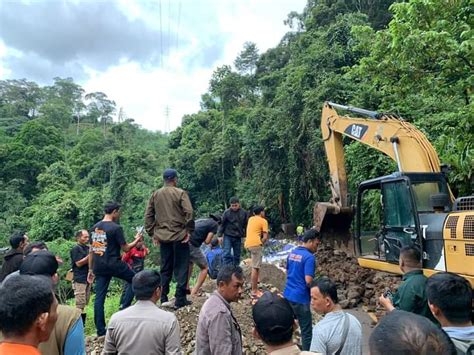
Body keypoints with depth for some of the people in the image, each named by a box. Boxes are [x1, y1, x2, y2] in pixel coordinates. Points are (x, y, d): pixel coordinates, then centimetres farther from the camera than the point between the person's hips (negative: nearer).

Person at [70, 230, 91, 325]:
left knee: (85, 303, 10)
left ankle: (83, 323, 17)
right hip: (79, 279, -7)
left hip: (87, 278, 7)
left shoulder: (88, 248, 15)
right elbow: (79, 263, -14)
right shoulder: (75, 249, -6)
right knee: (80, 304, -7)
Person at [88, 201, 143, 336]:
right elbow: (125, 248, -8)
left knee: (99, 297, 9)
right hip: (114, 264, -6)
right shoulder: (116, 228, -12)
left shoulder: (95, 227, 9)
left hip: (99, 267, 7)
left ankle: (100, 330, 13)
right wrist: (137, 240, 9)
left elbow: (91, 250, 13)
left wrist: (91, 270, 18)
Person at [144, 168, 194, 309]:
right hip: (179, 236, -4)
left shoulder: (155, 195, 8)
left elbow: (148, 215, 7)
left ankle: (163, 299, 19)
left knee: (165, 268, 14)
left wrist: (152, 233, 12)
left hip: (162, 237, 5)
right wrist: (189, 230, -7)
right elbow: (188, 212, -16)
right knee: (181, 268, 4)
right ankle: (180, 299, 4)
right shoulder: (180, 193, -7)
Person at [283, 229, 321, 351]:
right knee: (306, 331, 6)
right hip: (300, 298, -8)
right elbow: (308, 281, -22)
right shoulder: (309, 257, -18)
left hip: (288, 295, 8)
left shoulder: (292, 253, 8)